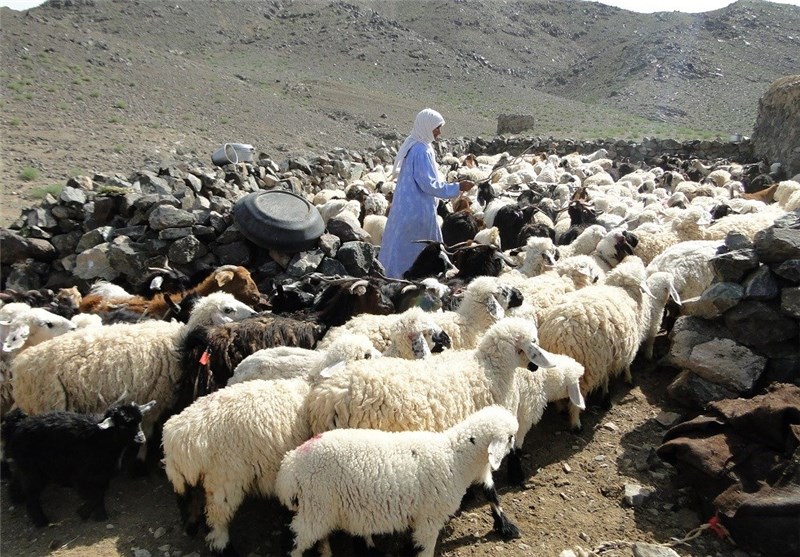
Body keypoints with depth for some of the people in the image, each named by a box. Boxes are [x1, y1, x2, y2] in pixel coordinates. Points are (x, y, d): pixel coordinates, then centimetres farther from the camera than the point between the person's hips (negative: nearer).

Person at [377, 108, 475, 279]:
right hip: (418, 210, -10)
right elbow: (429, 184, -21)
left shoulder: (413, 146, 11)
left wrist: (451, 184, 15)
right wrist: (457, 187, -15)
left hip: (410, 206, 10)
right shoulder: (422, 150, -19)